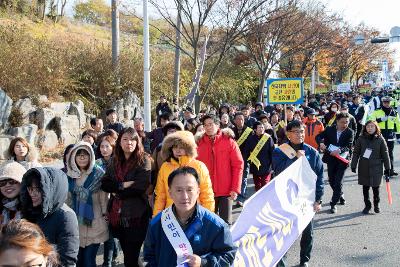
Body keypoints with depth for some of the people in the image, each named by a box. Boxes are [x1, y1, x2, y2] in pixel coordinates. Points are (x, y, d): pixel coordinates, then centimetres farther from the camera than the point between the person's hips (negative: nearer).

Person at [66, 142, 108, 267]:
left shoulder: (98, 173, -5)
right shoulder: (70, 175, 6)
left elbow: (103, 197, -3)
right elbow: (67, 197, 15)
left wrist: (105, 216, -4)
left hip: (94, 223, -3)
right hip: (76, 222, 4)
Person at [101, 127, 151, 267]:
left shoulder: (144, 160, -5)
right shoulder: (114, 161, 11)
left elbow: (141, 185, -16)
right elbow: (104, 183, 3)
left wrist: (117, 191, -7)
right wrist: (123, 185, -14)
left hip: (136, 215, -5)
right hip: (117, 214, 5)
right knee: (126, 252, 16)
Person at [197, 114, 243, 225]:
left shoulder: (228, 141, -3)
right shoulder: (200, 143, 3)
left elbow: (238, 165, -5)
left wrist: (235, 188, -10)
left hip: (226, 191, -2)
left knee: (226, 222, 1)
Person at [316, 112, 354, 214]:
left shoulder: (350, 132, -6)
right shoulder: (329, 129, 0)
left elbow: (349, 146, -15)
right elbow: (318, 136, 0)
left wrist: (339, 150, -33)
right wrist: (321, 143, -22)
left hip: (342, 160, -3)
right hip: (331, 159, 3)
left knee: (338, 182, -6)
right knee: (331, 180, 15)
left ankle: (333, 204, 2)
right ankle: (340, 195, 42)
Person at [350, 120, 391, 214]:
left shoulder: (380, 139, -3)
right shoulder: (361, 139, -1)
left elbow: (385, 154, 1)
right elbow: (356, 153, 2)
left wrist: (387, 168, 2)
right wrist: (353, 165, -1)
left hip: (376, 168, -1)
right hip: (364, 168, 1)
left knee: (376, 188, 8)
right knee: (365, 187, 9)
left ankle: (376, 205, 28)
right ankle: (367, 205, 23)